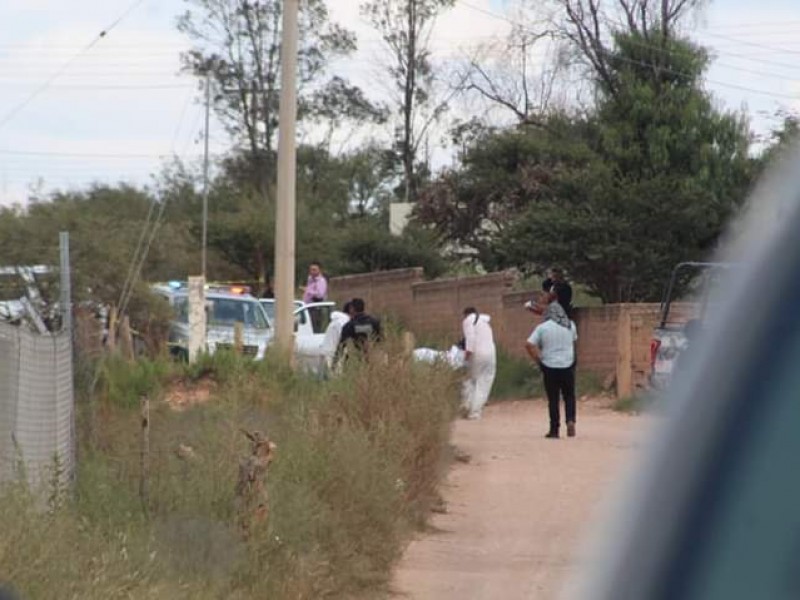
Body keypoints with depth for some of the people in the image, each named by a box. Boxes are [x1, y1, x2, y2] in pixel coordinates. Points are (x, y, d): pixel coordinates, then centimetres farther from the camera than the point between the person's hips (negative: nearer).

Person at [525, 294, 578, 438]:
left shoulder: (542, 327, -6)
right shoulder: (570, 325, 3)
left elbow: (529, 345, -12)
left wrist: (537, 359, -1)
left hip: (550, 368, -2)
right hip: (568, 366, 2)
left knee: (553, 399, 5)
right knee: (569, 397, 13)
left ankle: (554, 430, 8)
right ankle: (571, 420, -10)